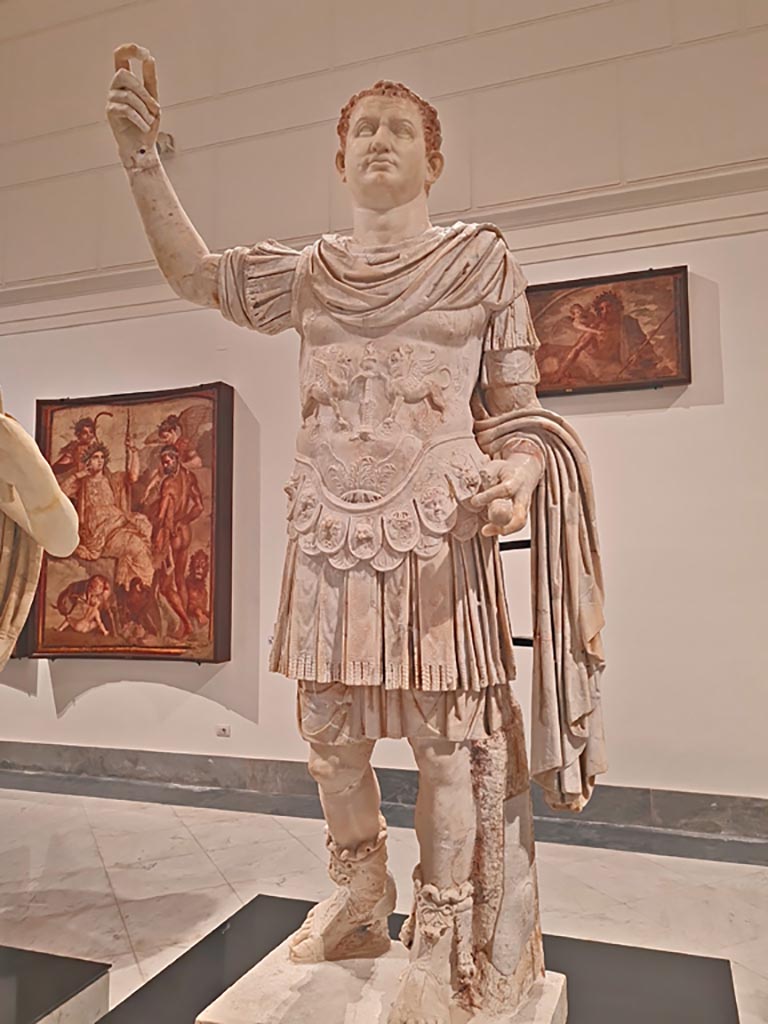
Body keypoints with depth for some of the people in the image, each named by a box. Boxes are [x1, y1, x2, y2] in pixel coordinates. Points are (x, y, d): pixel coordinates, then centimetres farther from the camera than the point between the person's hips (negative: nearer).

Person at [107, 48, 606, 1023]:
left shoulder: (481, 257, 7)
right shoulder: (306, 272, 16)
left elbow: (517, 401, 4)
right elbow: (195, 271, 13)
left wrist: (521, 470, -16)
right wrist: (142, 156, 4)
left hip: (438, 531, -3)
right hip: (331, 533, 4)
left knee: (445, 732, -1)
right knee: (328, 725, 12)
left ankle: (439, 944, 19)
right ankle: (359, 894, 36)